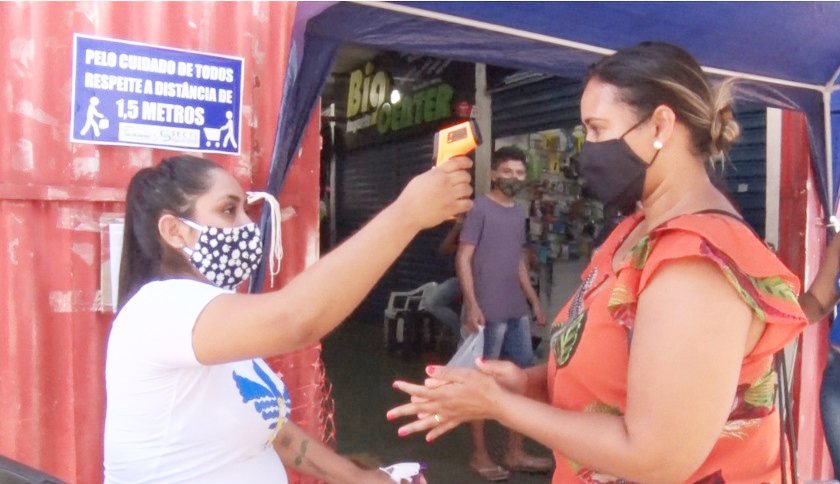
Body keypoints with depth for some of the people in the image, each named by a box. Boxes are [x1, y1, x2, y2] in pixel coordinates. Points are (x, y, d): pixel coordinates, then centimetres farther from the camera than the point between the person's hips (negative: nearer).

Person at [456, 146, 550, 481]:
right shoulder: (480, 208, -7)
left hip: (517, 311, 8)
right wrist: (472, 306, -19)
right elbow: (463, 259, -11)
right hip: (488, 312, -8)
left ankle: (515, 452, 24)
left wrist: (534, 301, 19)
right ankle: (479, 454, 16)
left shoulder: (519, 213, 15)